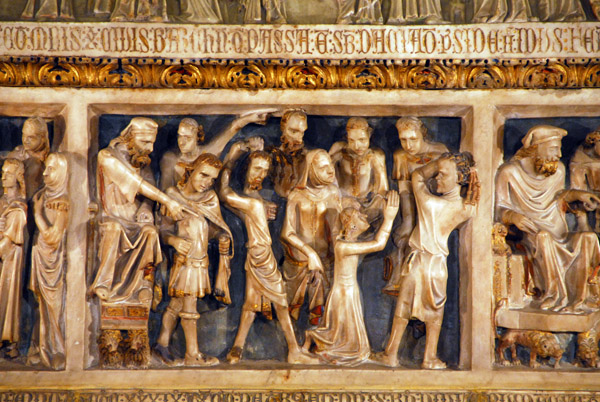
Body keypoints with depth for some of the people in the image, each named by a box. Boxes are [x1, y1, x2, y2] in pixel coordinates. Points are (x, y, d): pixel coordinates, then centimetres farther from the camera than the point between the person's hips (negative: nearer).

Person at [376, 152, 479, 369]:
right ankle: (430, 358, 22)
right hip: (438, 263, 2)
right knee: (434, 313, 16)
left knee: (403, 309, 11)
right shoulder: (467, 208, -14)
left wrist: (439, 163, -2)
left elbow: (417, 175, -3)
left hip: (416, 260, -2)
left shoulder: (429, 202, -21)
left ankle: (391, 354, 20)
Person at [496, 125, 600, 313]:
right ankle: (556, 295, -30)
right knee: (543, 236, -38)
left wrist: (575, 194, 5)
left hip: (560, 237, 5)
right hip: (530, 235, -5)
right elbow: (499, 209, -6)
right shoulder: (509, 173, -6)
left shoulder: (558, 169, 10)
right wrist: (513, 216, -28)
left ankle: (577, 295, -23)